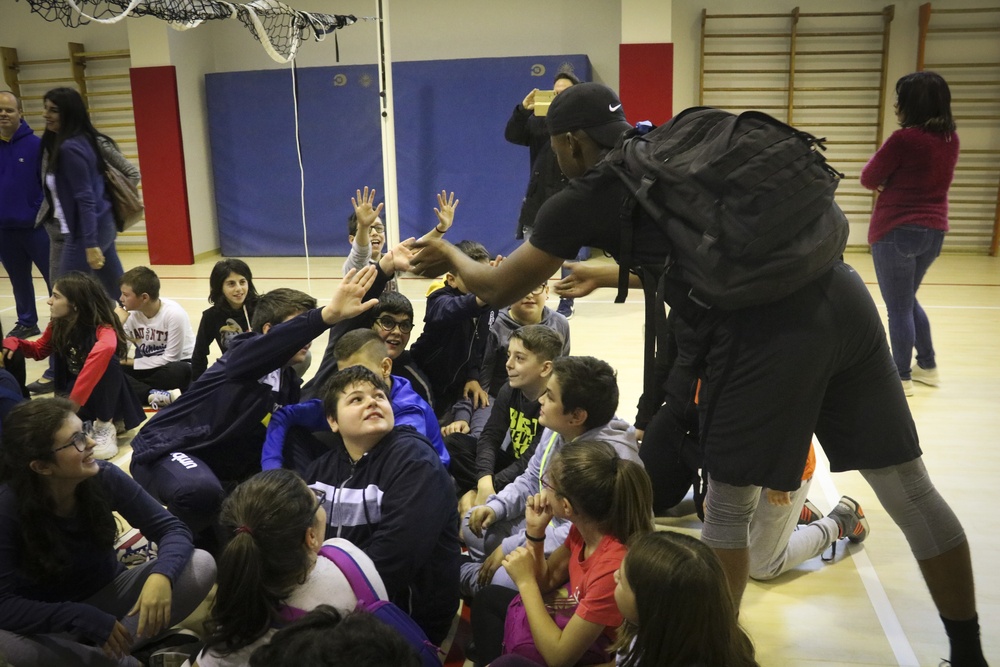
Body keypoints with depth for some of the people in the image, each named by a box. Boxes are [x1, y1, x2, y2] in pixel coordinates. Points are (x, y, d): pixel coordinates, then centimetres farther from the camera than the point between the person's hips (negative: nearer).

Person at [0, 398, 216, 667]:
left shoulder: (104, 477, -19)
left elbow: (171, 528, -16)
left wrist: (161, 575, -38)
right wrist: (84, 618, -38)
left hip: (110, 595, 2)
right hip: (52, 621, -2)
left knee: (201, 565, -20)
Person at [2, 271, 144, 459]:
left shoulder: (102, 328, -26)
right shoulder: (57, 325, -5)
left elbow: (106, 349, -51)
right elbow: (39, 350, 14)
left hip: (106, 394, -6)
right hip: (72, 391, 6)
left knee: (107, 361, -36)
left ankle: (105, 427, -20)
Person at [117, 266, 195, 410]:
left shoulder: (174, 314, -22)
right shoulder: (131, 314, -7)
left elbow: (170, 358, -18)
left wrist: (131, 362, -13)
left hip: (175, 365, -5)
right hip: (147, 367, 5)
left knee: (177, 372, -40)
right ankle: (156, 395, -30)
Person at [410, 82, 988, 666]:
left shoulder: (583, 199, 5)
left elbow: (499, 290, 17)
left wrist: (452, 255, 36)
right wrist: (611, 275, 48)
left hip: (766, 330, -7)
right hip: (840, 296, 8)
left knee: (729, 508, 12)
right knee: (911, 491, 17)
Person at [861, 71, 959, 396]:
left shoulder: (904, 139, -18)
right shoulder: (950, 139, 5)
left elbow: (869, 179, -8)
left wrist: (885, 180, 10)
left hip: (897, 232, -8)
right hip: (934, 231, 8)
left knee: (898, 308, 3)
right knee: (908, 300, 24)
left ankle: (903, 378, 12)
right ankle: (928, 366, 30)